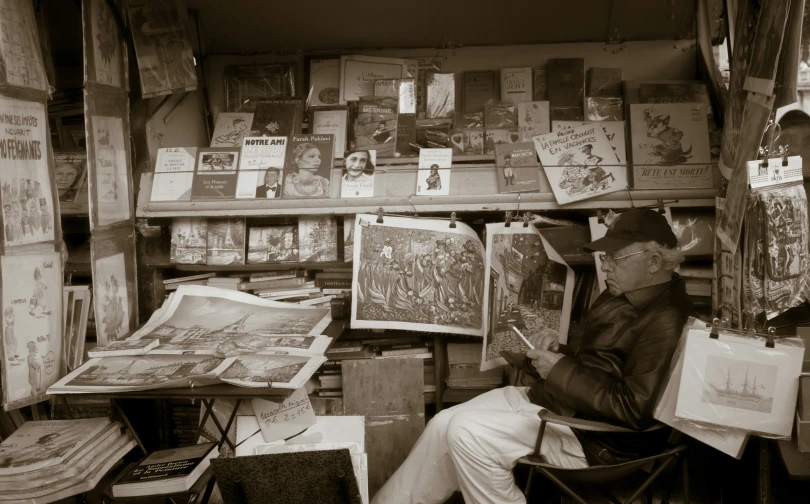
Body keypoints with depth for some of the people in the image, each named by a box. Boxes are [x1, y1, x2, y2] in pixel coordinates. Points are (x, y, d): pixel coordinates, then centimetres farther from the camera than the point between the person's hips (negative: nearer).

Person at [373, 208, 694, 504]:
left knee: (468, 434, -21)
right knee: (444, 425, -1)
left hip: (597, 437, -10)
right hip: (560, 401, 10)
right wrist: (557, 353, -2)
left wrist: (561, 371, -21)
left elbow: (634, 411, -25)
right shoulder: (622, 297, 12)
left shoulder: (665, 322, -19)